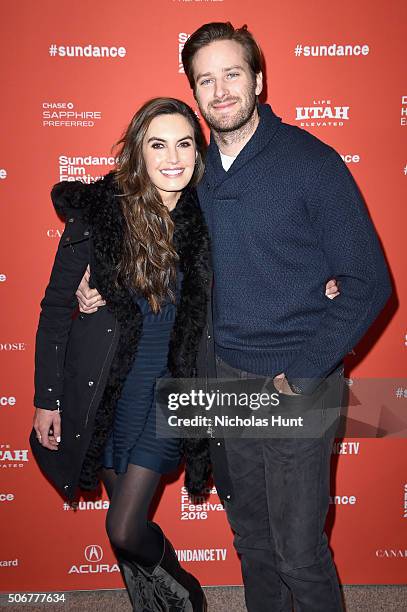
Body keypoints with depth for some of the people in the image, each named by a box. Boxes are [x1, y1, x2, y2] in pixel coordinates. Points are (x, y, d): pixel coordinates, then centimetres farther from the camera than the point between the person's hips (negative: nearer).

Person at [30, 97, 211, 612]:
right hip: (101, 389, 1)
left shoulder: (207, 218, -5)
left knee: (125, 530, 0)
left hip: (168, 384, 0)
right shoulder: (95, 212, -11)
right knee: (126, 523, 16)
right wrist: (46, 398, -3)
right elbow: (55, 308, -5)